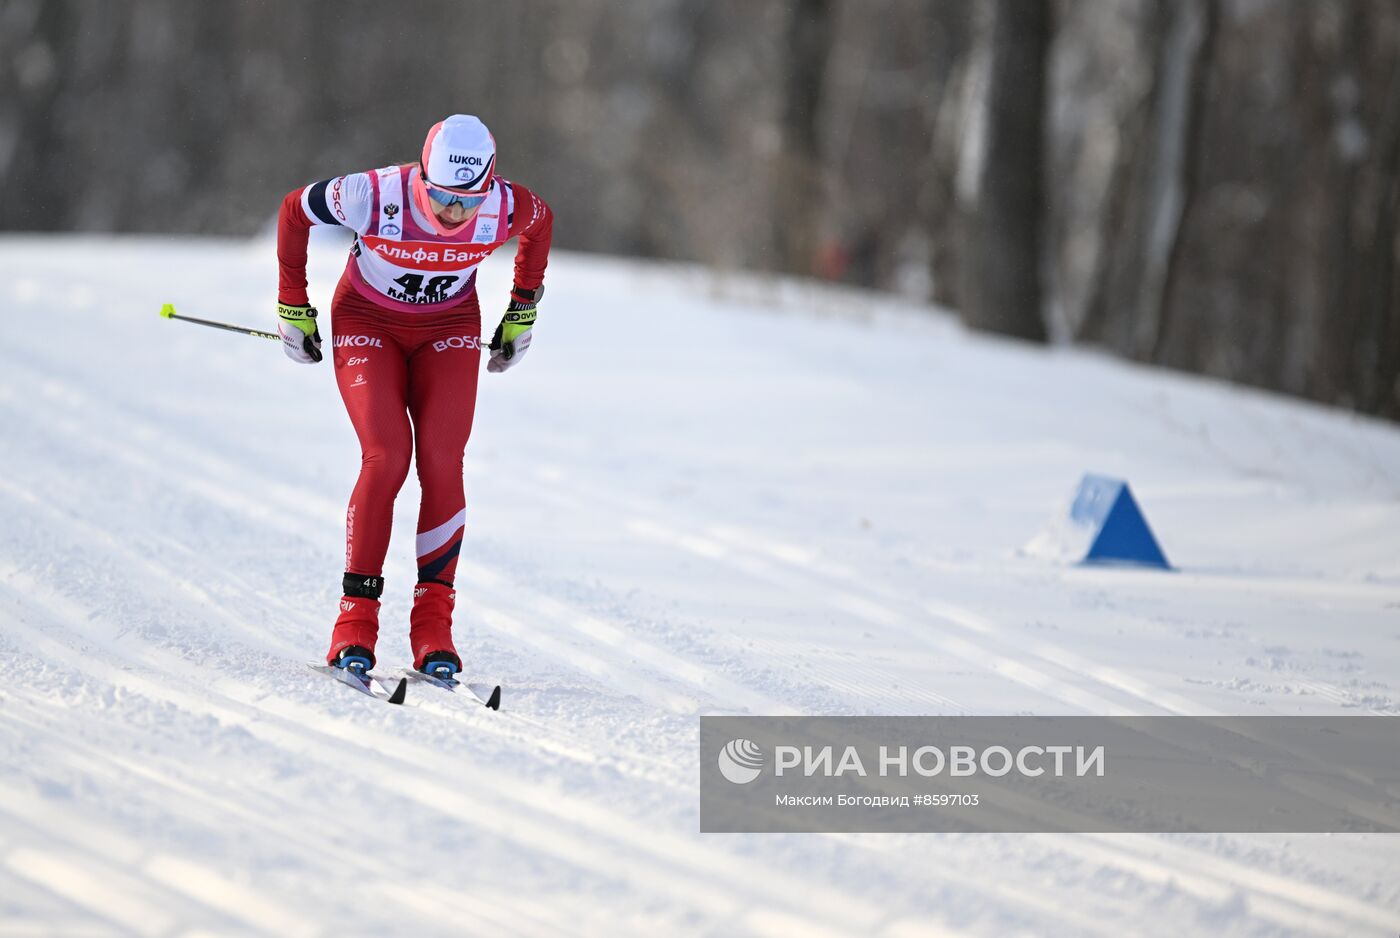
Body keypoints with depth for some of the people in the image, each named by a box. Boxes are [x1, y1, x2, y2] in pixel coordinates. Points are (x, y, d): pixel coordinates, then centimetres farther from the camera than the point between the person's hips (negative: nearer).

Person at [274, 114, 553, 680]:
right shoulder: (375, 196, -31)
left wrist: (523, 310, 9)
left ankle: (434, 627, -8)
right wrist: (292, 307, -3)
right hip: (368, 325, -2)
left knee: (441, 464, -15)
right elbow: (294, 209, -10)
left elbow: (542, 222, 2)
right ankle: (355, 618, -13)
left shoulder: (507, 206, -25)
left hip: (449, 330, 2)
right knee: (387, 458, -20)